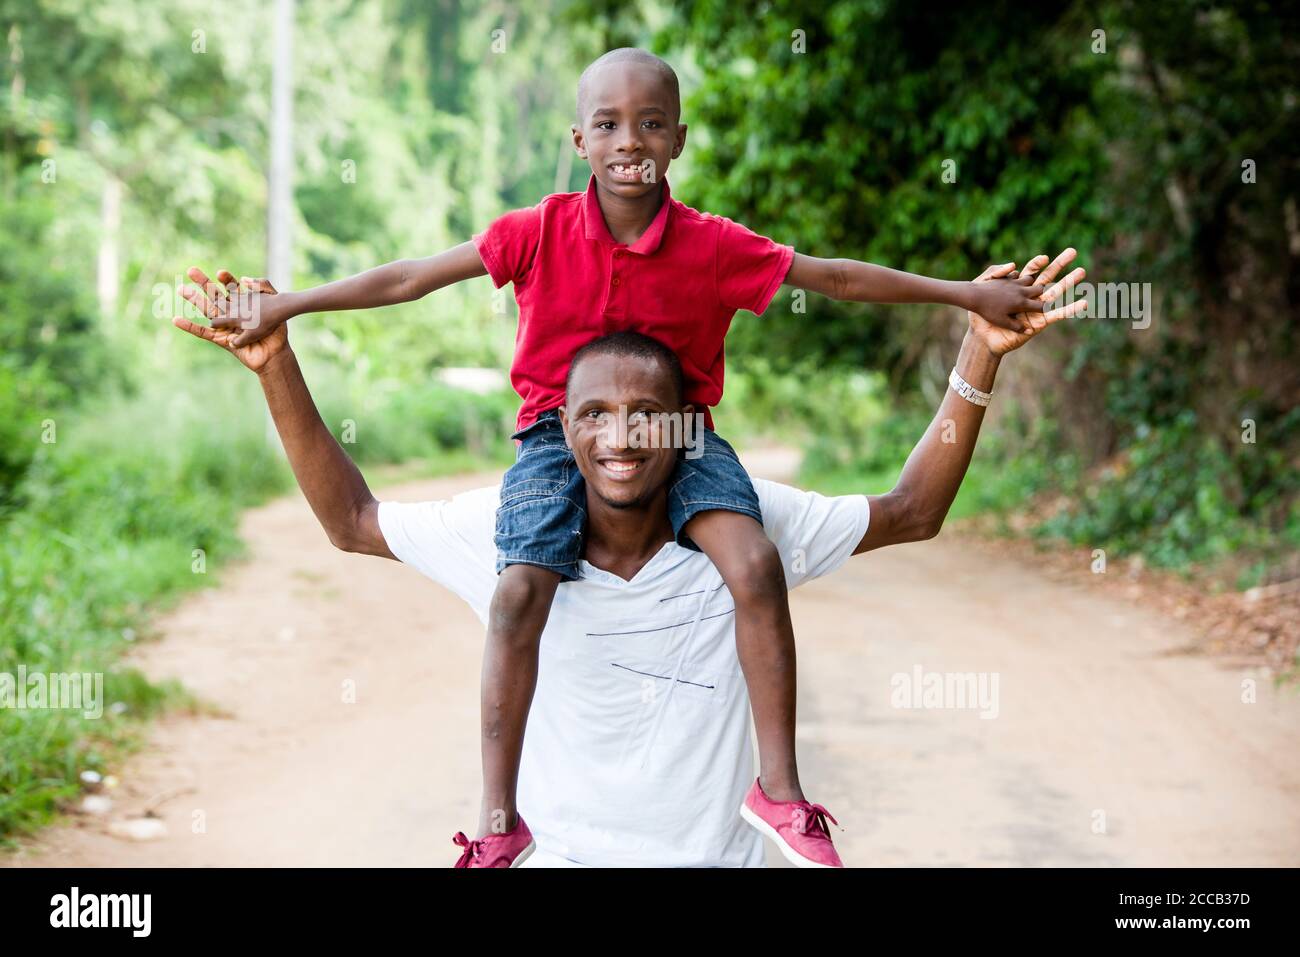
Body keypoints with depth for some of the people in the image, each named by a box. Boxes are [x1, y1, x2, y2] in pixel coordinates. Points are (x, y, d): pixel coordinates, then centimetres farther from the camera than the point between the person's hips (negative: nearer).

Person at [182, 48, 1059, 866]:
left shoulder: (712, 245, -5)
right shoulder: (540, 232, -5)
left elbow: (835, 277, 2)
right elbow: (414, 277, -2)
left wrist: (967, 293, 1)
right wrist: (286, 307, -4)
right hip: (559, 431, 0)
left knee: (756, 565, -25)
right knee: (520, 591, -25)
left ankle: (780, 785, -12)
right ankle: (497, 816, -12)